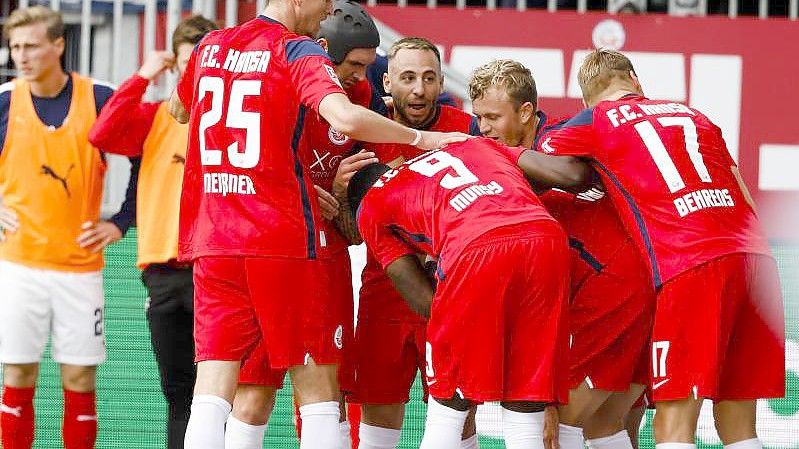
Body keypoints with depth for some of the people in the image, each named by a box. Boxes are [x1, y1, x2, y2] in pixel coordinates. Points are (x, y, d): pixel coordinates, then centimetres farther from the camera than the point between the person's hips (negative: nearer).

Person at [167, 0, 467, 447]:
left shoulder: (211, 46, 12)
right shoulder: (299, 52, -6)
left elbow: (179, 110, 32)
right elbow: (345, 118, -23)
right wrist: (421, 138, -12)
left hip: (210, 240, 5)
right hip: (282, 239, -5)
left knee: (213, 389, -1)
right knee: (318, 389, 3)